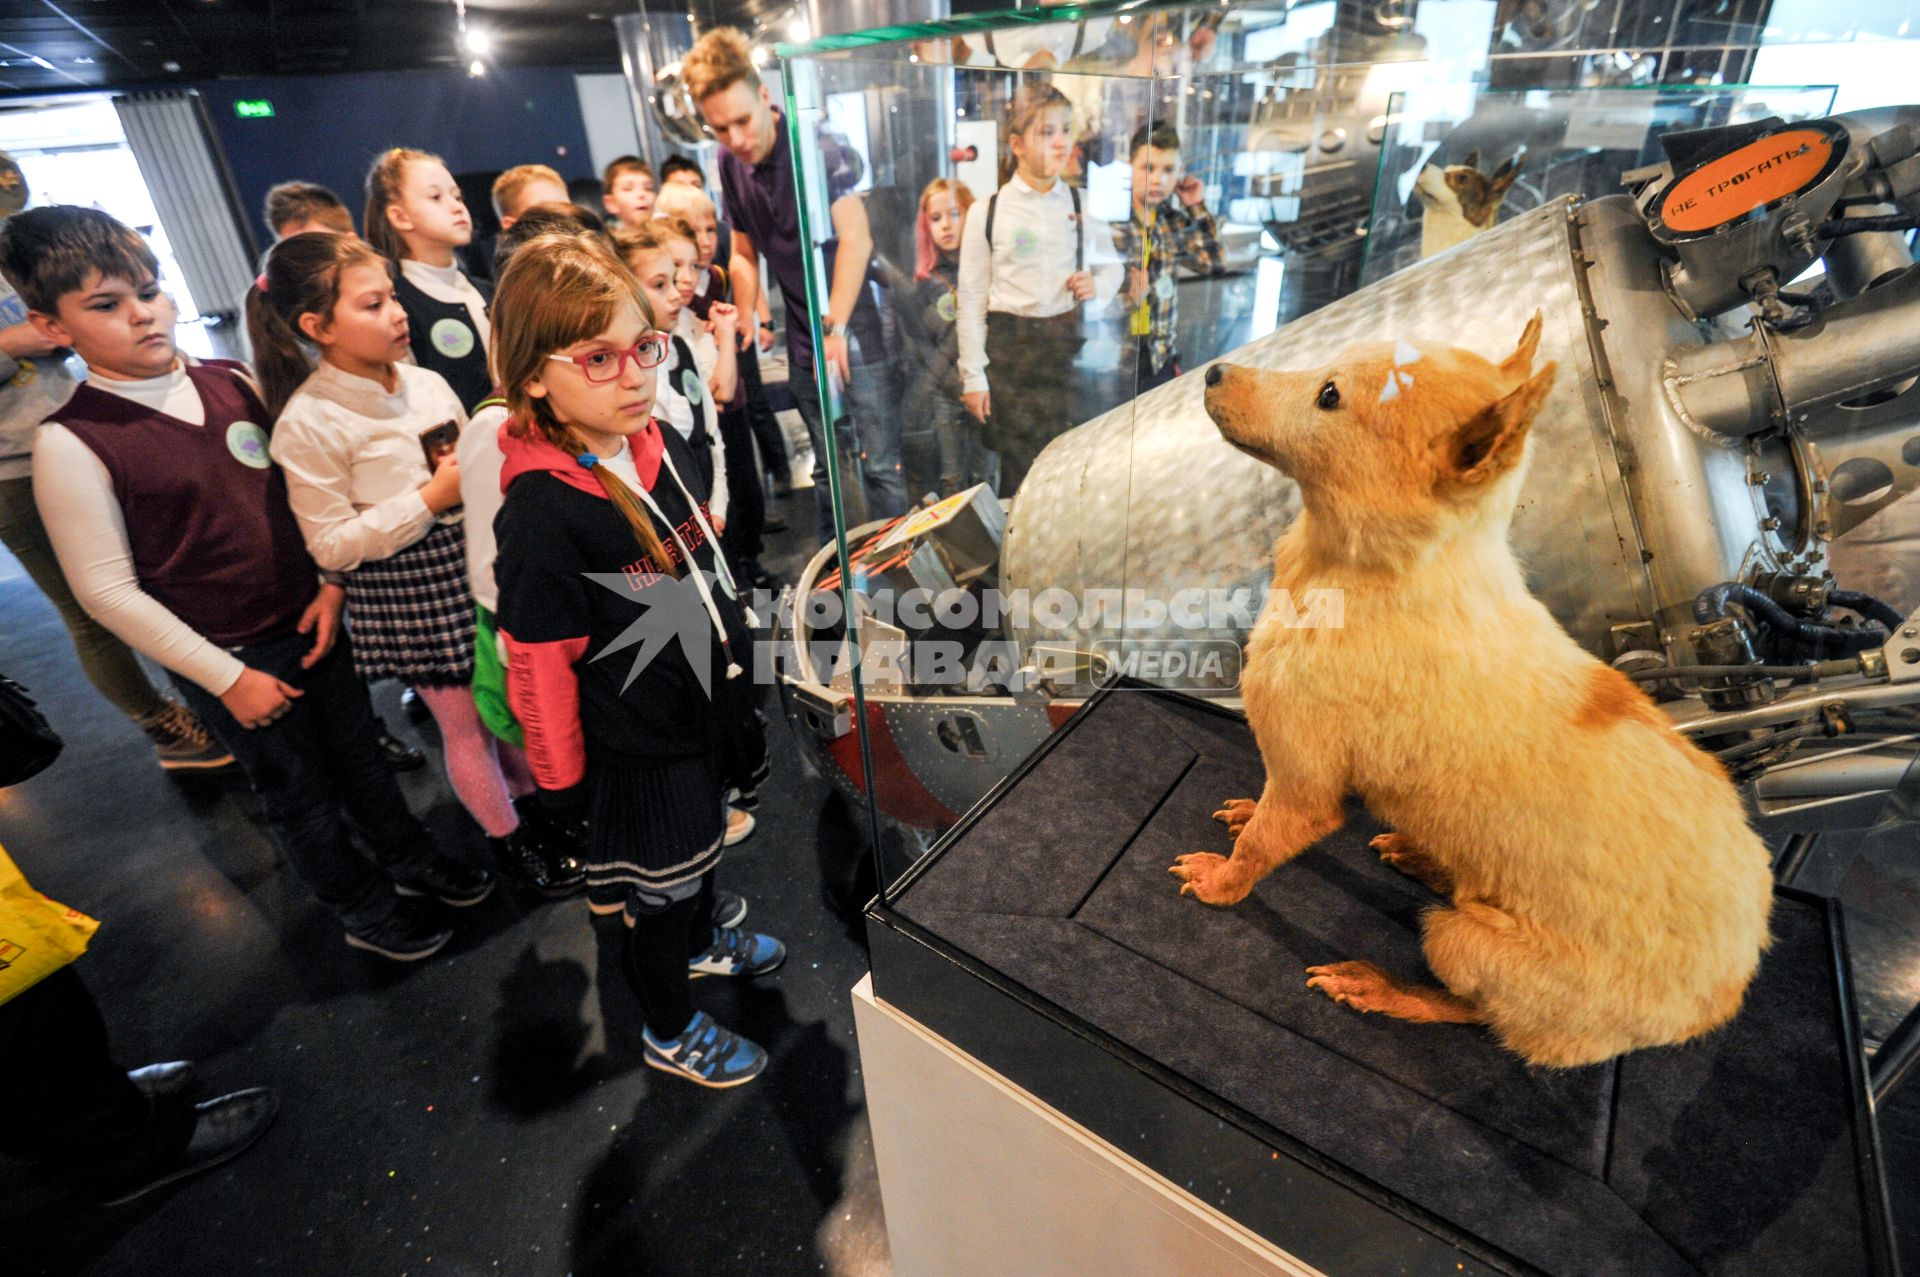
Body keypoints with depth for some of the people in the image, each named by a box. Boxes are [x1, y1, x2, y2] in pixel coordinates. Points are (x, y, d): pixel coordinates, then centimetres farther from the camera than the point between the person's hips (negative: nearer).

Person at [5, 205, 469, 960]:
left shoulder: (233, 383, -2)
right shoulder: (70, 444, -16)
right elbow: (107, 592, -14)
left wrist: (332, 586, -4)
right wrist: (225, 677, -14)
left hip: (315, 622, 4)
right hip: (230, 657, -4)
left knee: (360, 754, 21)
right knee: (300, 795, 15)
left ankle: (410, 857, 44)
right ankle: (364, 911, 36)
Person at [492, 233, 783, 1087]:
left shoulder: (663, 444, -5)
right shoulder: (542, 511, -27)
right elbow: (538, 663, -20)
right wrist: (563, 781, -11)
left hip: (711, 702, 7)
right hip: (638, 740, -7)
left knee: (703, 838, 30)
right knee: (660, 885, 15)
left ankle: (704, 938, 61)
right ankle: (669, 1031, 43)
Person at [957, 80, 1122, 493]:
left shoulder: (1084, 204, 8)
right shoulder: (987, 212, -1)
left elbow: (1112, 265, 21)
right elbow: (971, 300, 0)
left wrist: (1099, 285, -4)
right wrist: (973, 377, -3)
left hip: (1070, 343, 2)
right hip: (1010, 349, -2)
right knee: (1019, 471, -1)